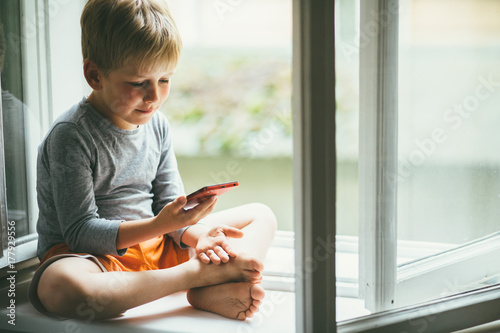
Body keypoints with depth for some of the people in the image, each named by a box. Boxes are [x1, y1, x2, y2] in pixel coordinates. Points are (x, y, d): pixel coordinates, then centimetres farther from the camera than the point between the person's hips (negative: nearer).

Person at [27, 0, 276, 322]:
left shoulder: (157, 125, 5)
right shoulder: (70, 135, -16)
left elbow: (169, 203, 8)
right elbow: (81, 232, -20)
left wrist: (196, 234, -15)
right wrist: (159, 225, -31)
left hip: (156, 246, 7)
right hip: (93, 255, -7)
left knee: (262, 216, 5)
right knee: (60, 286, -43)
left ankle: (213, 293, -27)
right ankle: (198, 273, -31)